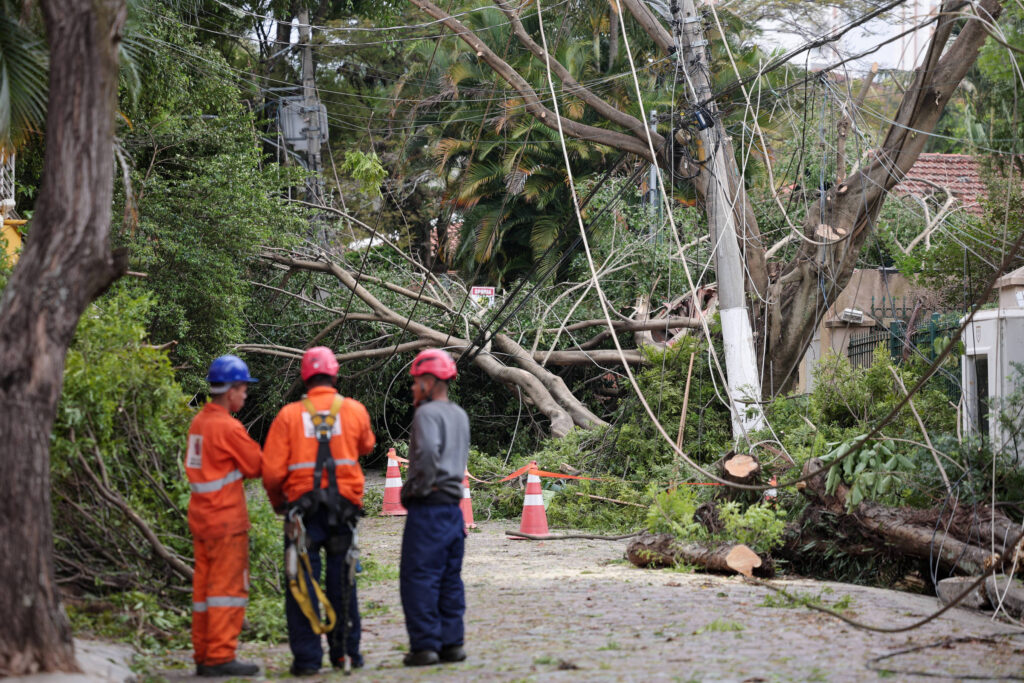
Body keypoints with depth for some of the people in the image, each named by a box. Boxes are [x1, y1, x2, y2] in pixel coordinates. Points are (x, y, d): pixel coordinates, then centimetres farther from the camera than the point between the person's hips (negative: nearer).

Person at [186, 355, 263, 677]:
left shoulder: (199, 422, 11)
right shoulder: (228, 427, -16)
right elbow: (256, 466, -8)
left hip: (200, 514, 9)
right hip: (226, 518, -9)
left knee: (205, 586, 11)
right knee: (228, 587, -5)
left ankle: (204, 656, 14)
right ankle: (220, 657, -6)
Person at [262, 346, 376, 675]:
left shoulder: (289, 415, -2)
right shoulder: (355, 411, 4)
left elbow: (272, 471, -5)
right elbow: (366, 446, 25)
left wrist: (278, 501, 13)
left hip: (303, 508, -2)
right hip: (344, 507, 2)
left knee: (302, 584, 2)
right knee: (342, 583, 12)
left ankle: (307, 657, -1)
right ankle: (346, 652, 17)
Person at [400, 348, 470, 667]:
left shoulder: (428, 413, -11)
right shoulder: (460, 415, 17)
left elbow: (428, 452, -27)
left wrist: (415, 488, -15)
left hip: (428, 507, -9)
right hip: (453, 505, 9)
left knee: (419, 578, -5)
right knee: (450, 579, 12)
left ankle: (425, 645, -6)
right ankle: (452, 642, 13)